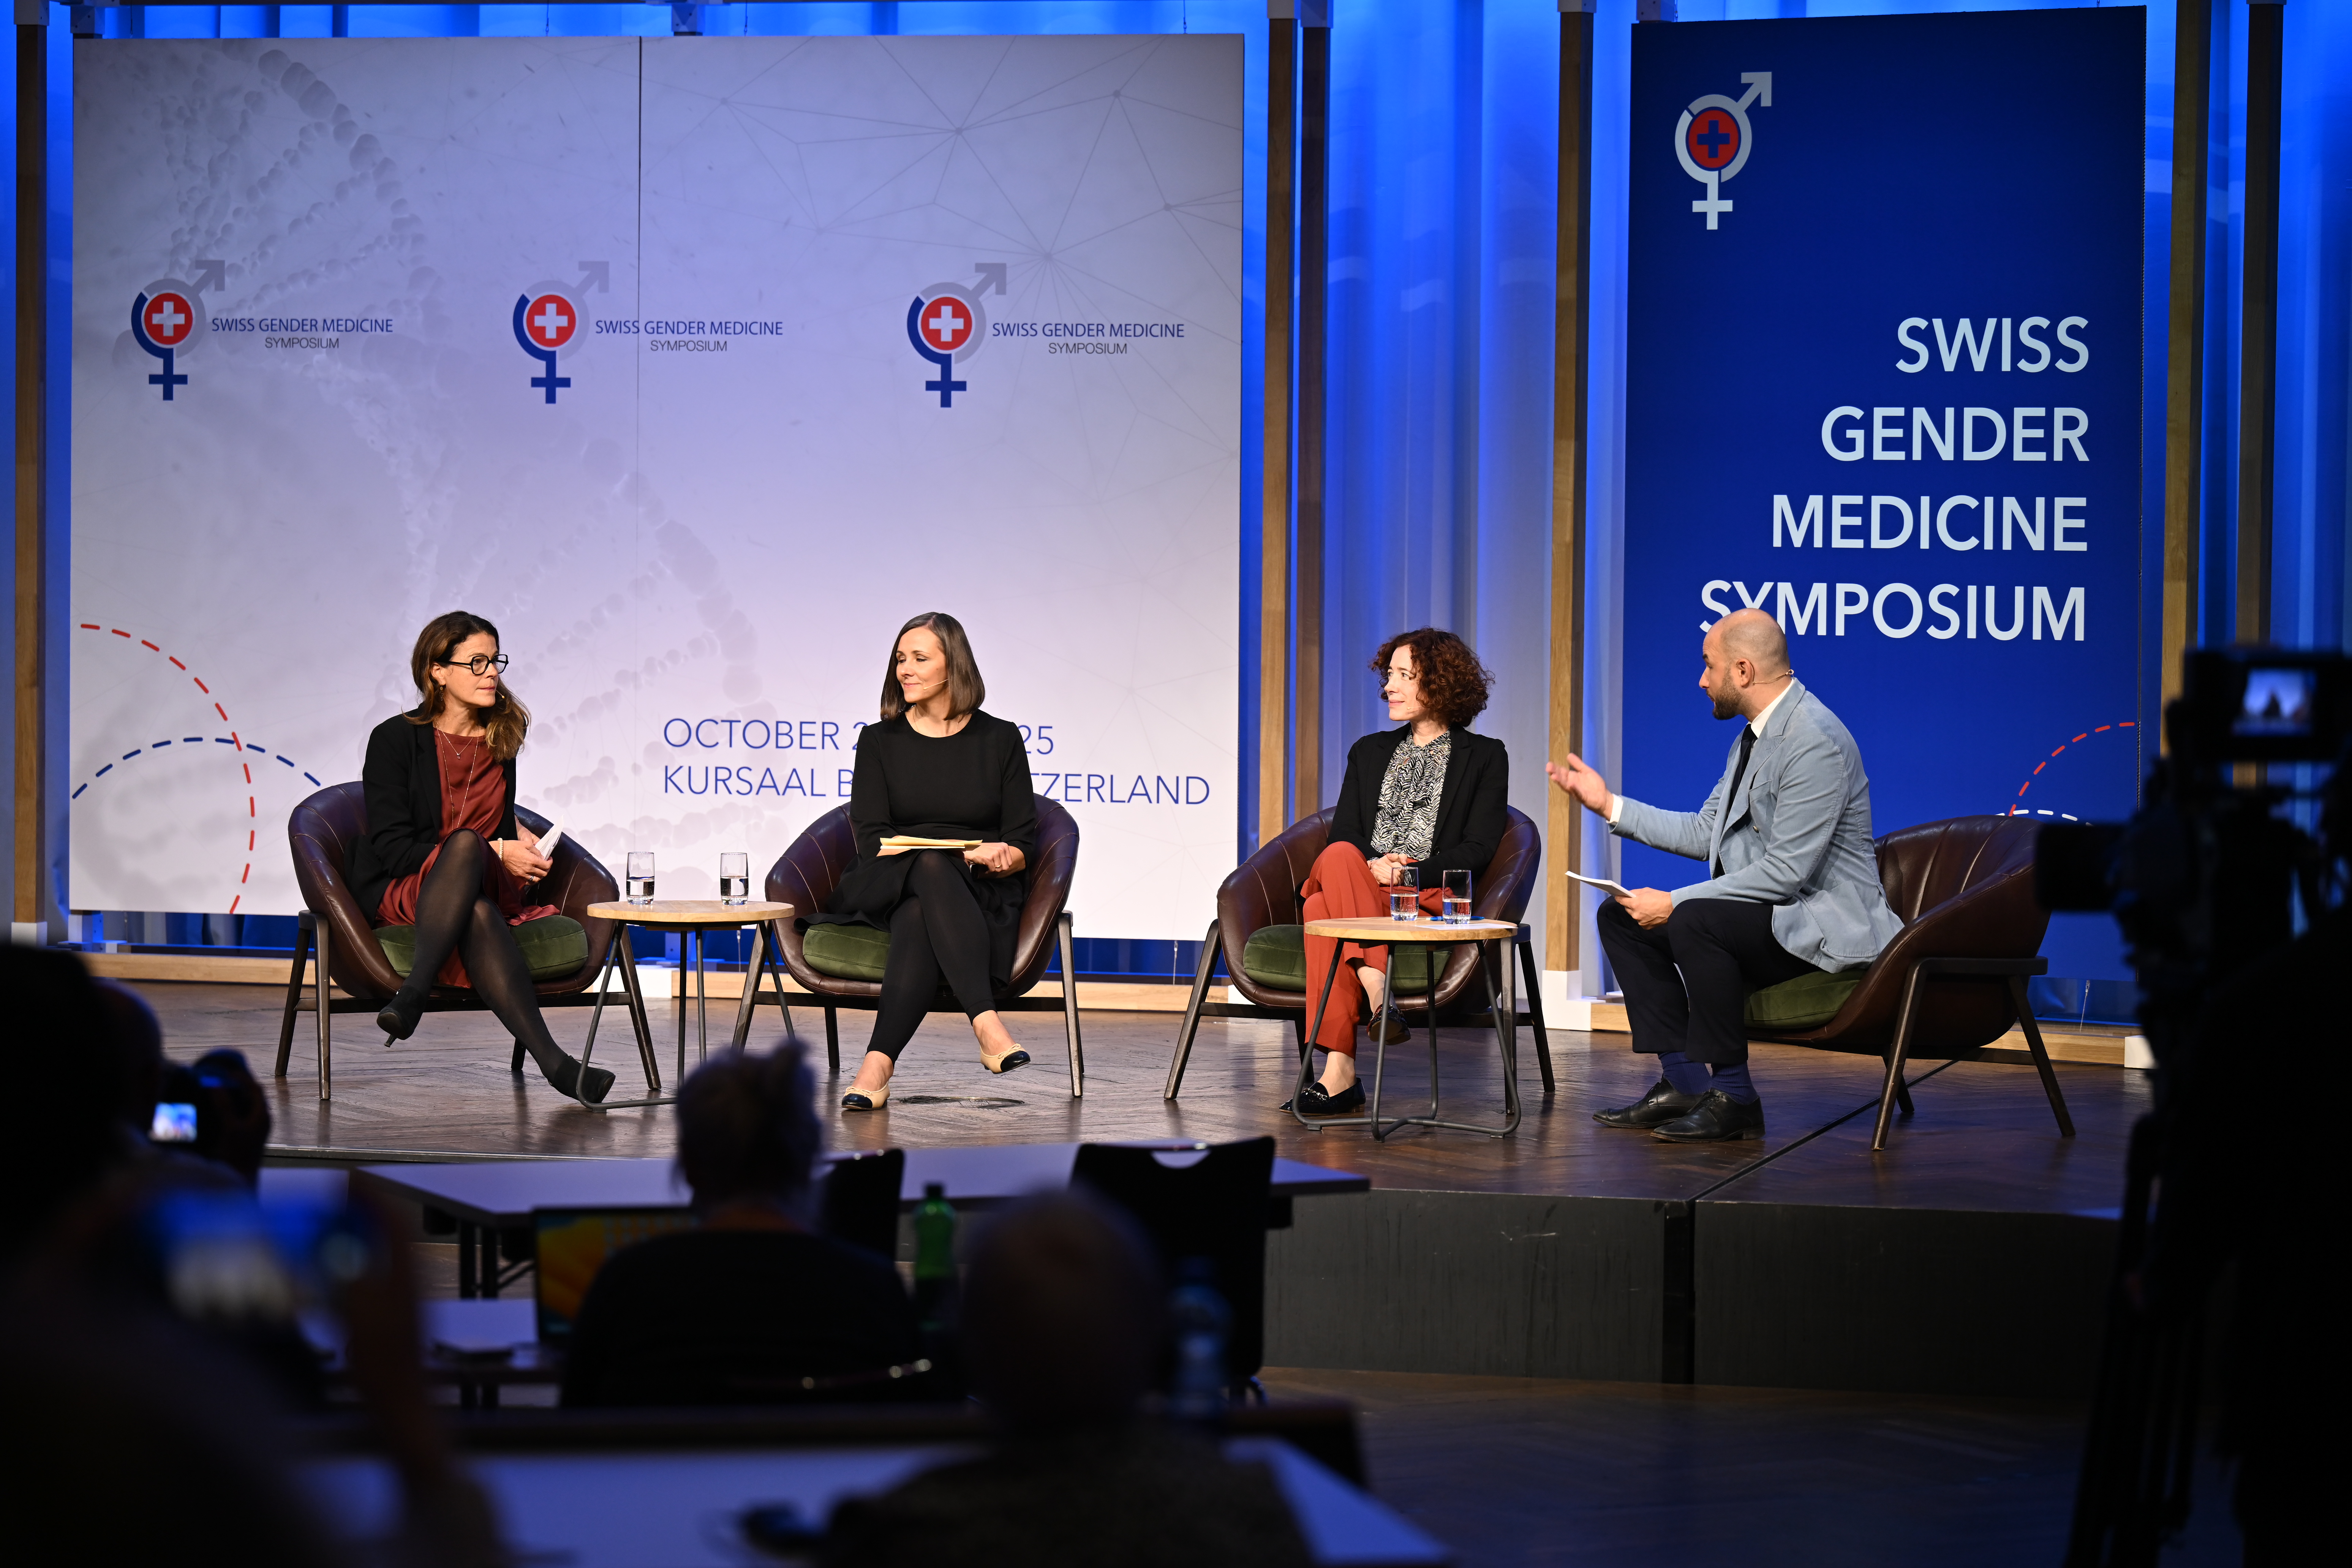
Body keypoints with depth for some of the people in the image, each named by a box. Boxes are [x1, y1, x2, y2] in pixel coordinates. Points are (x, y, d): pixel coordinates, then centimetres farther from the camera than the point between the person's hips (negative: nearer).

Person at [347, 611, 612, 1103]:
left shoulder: (501, 738, 11)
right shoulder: (395, 739, -5)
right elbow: (391, 846, -11)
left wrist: (516, 836, 7)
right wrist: (494, 851, -16)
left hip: (484, 884, 4)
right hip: (399, 891, -4)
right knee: (468, 843, -40)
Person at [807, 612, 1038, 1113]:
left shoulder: (1000, 740, 10)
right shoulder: (879, 741, 12)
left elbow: (1023, 842, 8)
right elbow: (872, 840, 0)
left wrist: (1000, 858, -18)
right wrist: (963, 853, -15)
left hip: (981, 897, 0)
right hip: (891, 888, 0)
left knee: (919, 920, -38)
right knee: (932, 867, -39)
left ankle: (877, 1066, -52)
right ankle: (988, 1026, -53)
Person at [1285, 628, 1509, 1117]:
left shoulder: (1484, 758, 13)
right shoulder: (1369, 752, 27)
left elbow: (1477, 849, 2)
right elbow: (1343, 833, 15)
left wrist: (1413, 874, -15)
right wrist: (1372, 866, -9)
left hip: (1434, 898, -4)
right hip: (1357, 883, 4)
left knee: (1323, 909, -36)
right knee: (1339, 858, -37)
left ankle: (1339, 1072, -46)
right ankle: (1375, 989, -48)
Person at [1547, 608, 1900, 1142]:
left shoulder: (1816, 742, -22)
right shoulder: (1754, 735, 11)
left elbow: (1787, 871, -25)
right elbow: (1705, 834, 16)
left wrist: (1675, 903, -22)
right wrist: (1609, 804, 13)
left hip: (1821, 923, -11)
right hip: (1762, 910, 11)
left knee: (1694, 922, -34)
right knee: (1621, 915, 7)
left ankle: (1733, 1097, -21)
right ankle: (1684, 1083, 2)